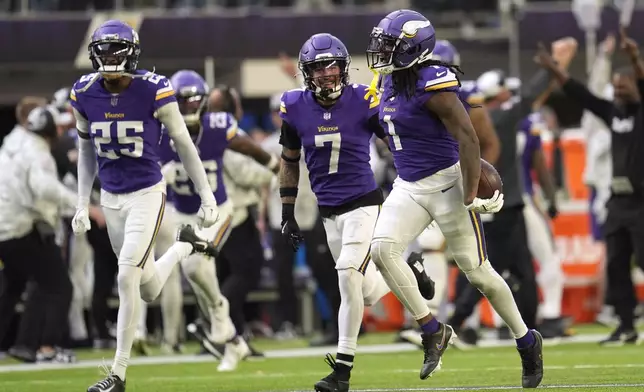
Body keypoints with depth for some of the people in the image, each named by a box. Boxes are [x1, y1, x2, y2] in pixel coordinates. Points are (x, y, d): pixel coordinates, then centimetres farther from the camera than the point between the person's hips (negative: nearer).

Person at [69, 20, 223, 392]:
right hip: (111, 198, 5)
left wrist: (207, 197, 0)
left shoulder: (154, 90, -16)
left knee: (127, 278, -14)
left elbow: (184, 144, -5)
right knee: (150, 291, 15)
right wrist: (82, 204, 11)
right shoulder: (85, 94, -4)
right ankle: (185, 247, 49)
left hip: (147, 194, -5)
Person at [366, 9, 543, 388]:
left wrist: (470, 197, -23)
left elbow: (469, 139, -23)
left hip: (445, 183, -8)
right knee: (382, 249, -14)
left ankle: (527, 340, 21)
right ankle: (433, 330, -4)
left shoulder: (433, 85, -21)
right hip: (408, 186, 8)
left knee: (477, 271, 2)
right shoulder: (392, 81, 6)